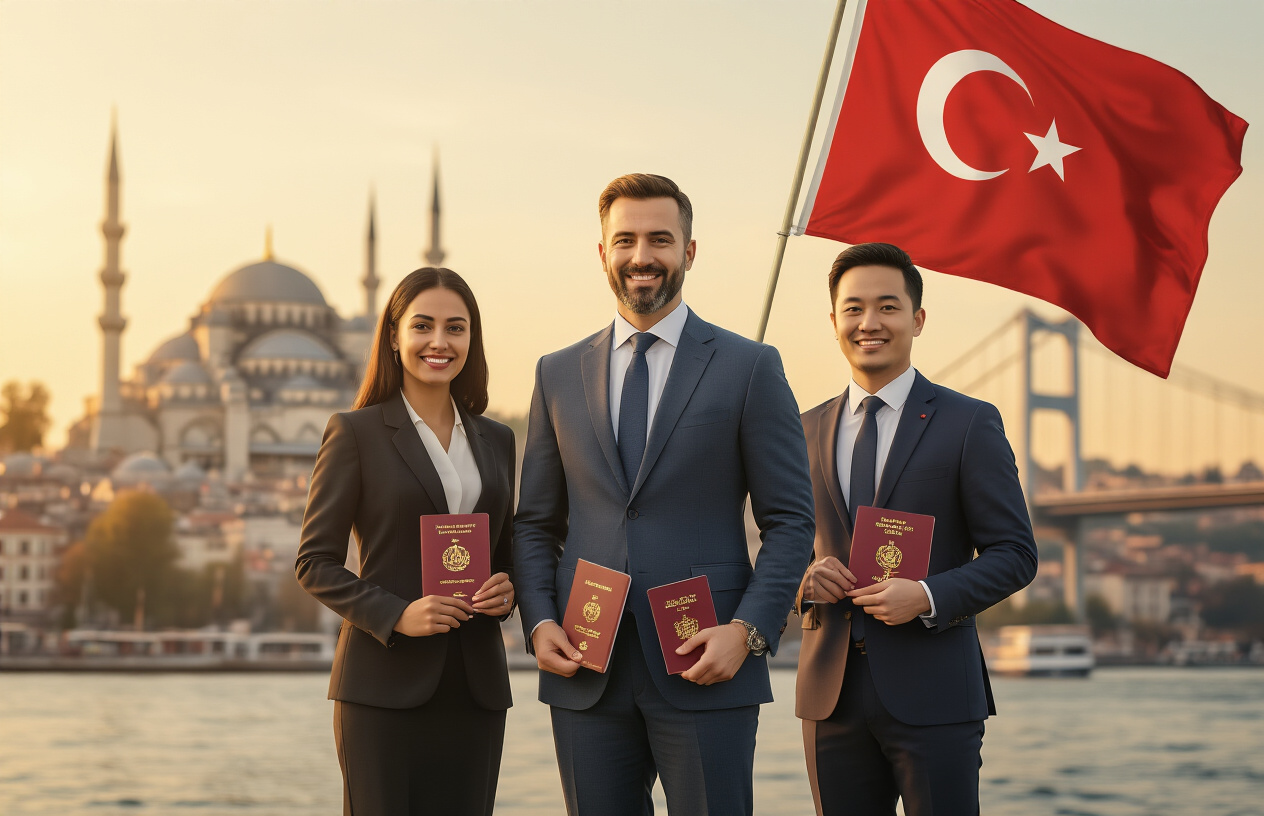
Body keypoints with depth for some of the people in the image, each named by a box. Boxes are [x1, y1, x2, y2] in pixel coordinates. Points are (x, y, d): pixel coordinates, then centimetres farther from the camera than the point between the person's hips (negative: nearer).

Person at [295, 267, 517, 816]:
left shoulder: (495, 441, 14)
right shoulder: (356, 433, 0)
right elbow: (315, 562, -2)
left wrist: (507, 589, -1)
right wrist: (395, 615, -16)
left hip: (474, 685, 4)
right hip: (384, 685, -4)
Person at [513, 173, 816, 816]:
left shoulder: (750, 368, 3)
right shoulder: (559, 375, 13)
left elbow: (789, 520, 1)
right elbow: (535, 522, 15)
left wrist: (748, 630, -12)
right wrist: (538, 621, -1)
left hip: (704, 668, -3)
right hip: (587, 673, 3)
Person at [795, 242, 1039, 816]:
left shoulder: (970, 424, 1)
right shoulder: (807, 431, 13)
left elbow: (1015, 554, -1)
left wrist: (929, 596, -16)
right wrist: (803, 575, -3)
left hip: (932, 696, -3)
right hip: (831, 695, 4)